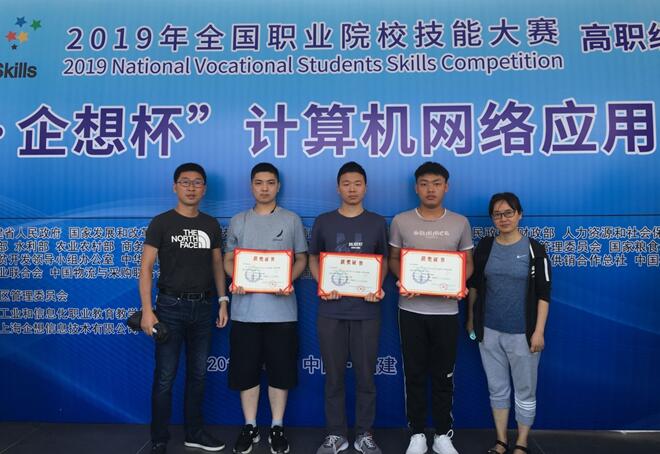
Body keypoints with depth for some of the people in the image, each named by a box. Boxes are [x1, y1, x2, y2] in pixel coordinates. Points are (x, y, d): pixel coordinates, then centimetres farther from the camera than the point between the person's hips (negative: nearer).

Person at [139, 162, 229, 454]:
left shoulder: (211, 225, 8)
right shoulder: (161, 223, -4)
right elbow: (146, 267, -6)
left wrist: (222, 301, 5)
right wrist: (147, 310, -14)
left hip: (203, 307, 4)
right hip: (171, 306, -4)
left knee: (197, 374, 13)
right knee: (165, 377, 3)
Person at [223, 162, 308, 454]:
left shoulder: (291, 220, 5)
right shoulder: (238, 221, 9)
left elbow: (301, 259, 5)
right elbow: (228, 259, 12)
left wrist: (288, 281, -14)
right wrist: (234, 280, -9)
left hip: (281, 309, -1)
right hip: (245, 309, 2)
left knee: (280, 370, 6)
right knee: (246, 370, 8)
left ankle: (277, 427, 23)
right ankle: (250, 427, 26)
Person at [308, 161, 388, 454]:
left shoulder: (377, 223, 5)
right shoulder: (323, 222, 5)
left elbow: (383, 261, 10)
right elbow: (313, 259, 9)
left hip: (366, 310, 0)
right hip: (331, 310, 0)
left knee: (365, 375, 8)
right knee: (334, 376, 9)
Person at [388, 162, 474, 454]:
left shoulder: (460, 223, 3)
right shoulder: (401, 221, 0)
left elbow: (468, 263, 8)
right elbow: (393, 259, 6)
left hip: (446, 310, 1)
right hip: (411, 310, 0)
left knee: (443, 375, 11)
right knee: (414, 375, 9)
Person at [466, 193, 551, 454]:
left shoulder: (534, 249, -6)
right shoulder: (484, 247, 2)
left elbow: (543, 293, -6)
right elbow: (474, 284, 11)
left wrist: (539, 331, -10)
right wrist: (471, 319, 13)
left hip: (522, 333, -2)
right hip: (489, 331, 3)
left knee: (525, 391, 10)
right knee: (497, 389, 15)